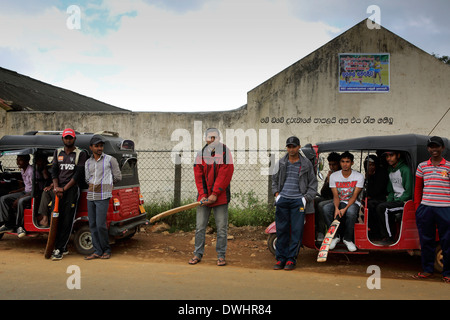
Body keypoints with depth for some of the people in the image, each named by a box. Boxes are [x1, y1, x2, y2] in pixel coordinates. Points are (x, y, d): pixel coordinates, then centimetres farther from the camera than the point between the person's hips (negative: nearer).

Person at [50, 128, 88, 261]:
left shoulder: (81, 154, 1)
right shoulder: (58, 152, 16)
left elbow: (79, 174, -6)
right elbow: (54, 170, 8)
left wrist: (64, 188, -11)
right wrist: (56, 187, -7)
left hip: (72, 190, -4)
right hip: (58, 190, 4)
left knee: (67, 221, -6)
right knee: (57, 219, 4)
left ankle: (59, 249, -3)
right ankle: (63, 248, 14)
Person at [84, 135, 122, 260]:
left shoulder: (110, 160, -3)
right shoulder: (88, 162, 11)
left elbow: (118, 177, 3)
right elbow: (88, 179, 19)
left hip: (103, 197, -5)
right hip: (90, 197, 5)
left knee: (100, 225, -9)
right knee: (92, 225, 6)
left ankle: (106, 250, 8)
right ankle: (97, 251, 13)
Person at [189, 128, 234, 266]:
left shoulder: (225, 152, -2)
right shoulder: (201, 154, 6)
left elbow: (225, 175, -9)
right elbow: (198, 176, 2)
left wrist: (215, 194, -13)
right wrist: (203, 195, -9)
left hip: (220, 197, -2)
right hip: (204, 196, 2)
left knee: (222, 228, 3)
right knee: (200, 227, 7)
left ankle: (221, 255, 16)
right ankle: (198, 254, 20)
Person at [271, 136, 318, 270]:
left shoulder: (306, 164, 5)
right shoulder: (281, 163, 11)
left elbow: (313, 184, 10)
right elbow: (274, 180, 23)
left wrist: (306, 198, -2)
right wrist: (276, 193, 9)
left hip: (298, 200, -2)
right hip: (282, 199, 2)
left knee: (296, 231, -3)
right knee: (281, 230, 2)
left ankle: (291, 259, 7)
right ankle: (281, 258, 10)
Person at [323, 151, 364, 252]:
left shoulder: (359, 176, -5)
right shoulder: (334, 176, 0)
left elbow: (354, 196, -11)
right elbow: (336, 196, -6)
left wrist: (345, 209, -27)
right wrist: (336, 208, -27)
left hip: (352, 203, -2)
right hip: (338, 203, 2)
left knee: (351, 211, -38)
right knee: (326, 209, -30)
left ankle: (348, 239, -16)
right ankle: (335, 236, -12)